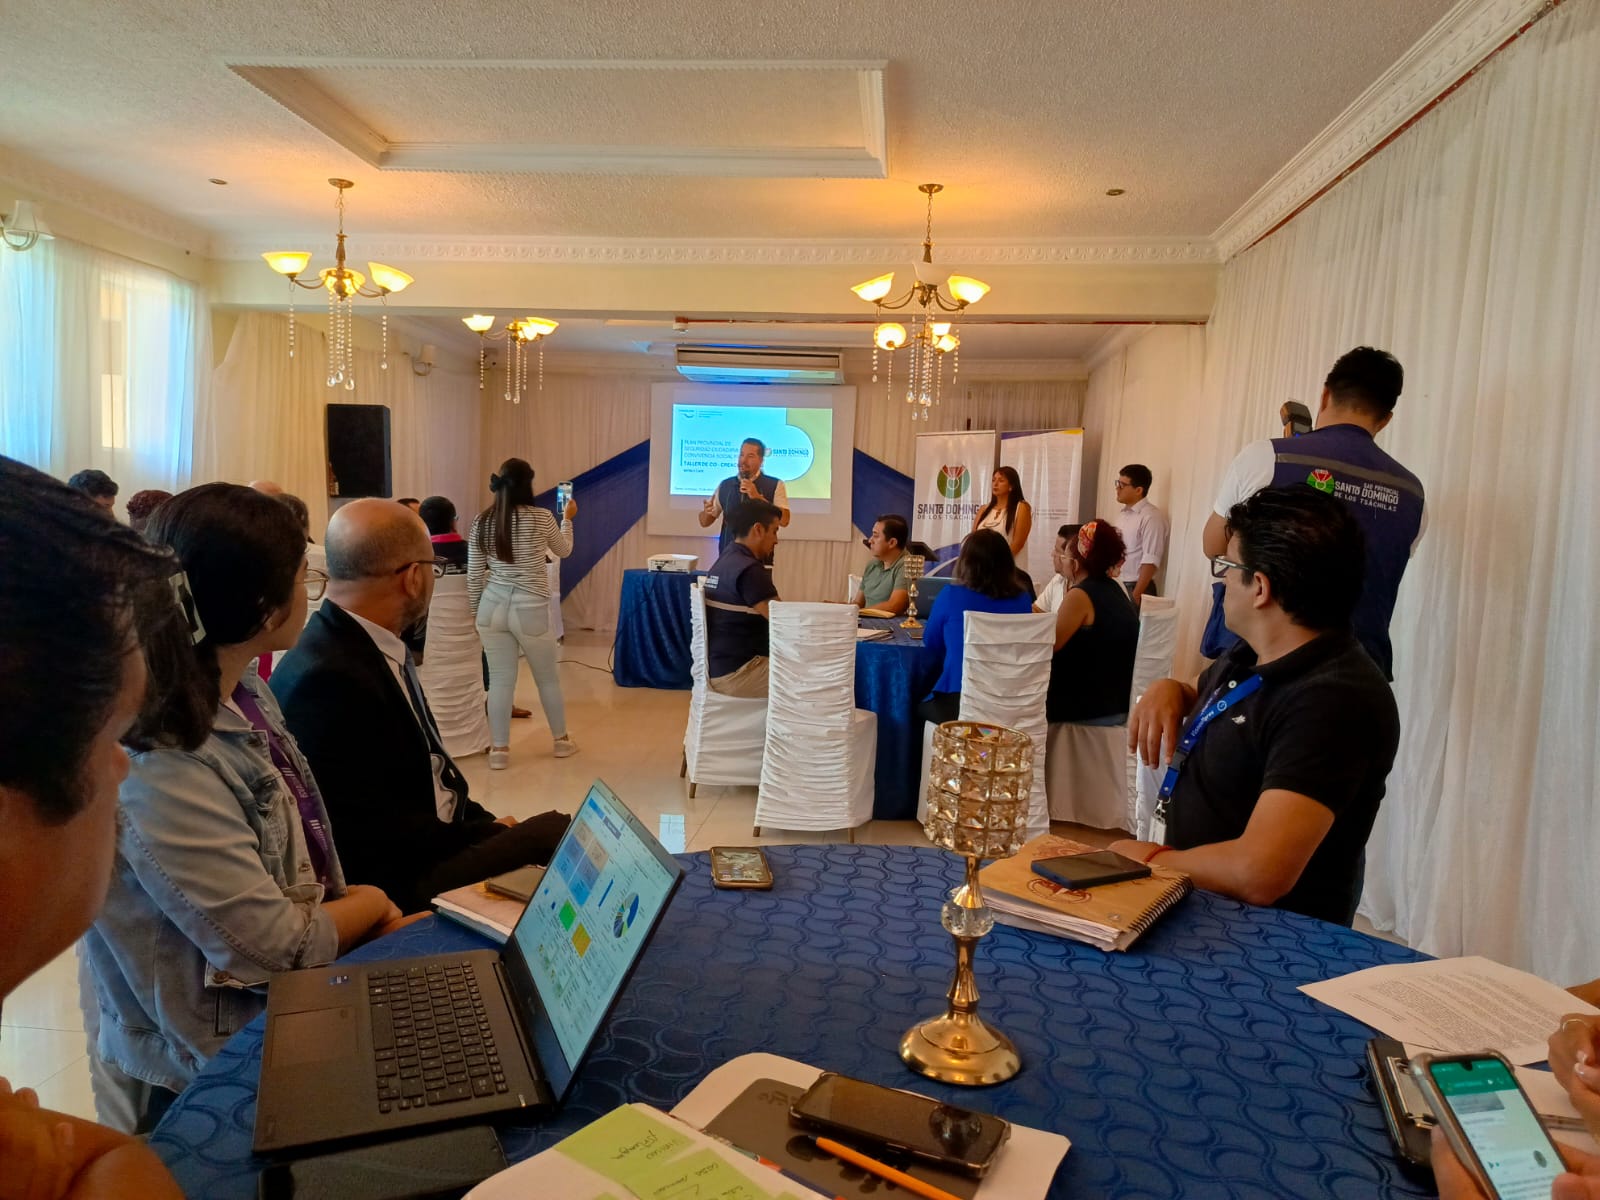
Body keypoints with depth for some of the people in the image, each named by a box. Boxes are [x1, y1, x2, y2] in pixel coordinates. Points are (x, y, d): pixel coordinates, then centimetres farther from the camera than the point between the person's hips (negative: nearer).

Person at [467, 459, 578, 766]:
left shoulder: (482, 521, 1)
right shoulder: (541, 518, -9)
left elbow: (474, 575, 4)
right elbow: (564, 551, 11)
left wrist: (476, 611, 14)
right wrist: (567, 518, 26)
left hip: (493, 606, 3)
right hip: (530, 609, -3)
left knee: (500, 679, 9)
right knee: (548, 678, 14)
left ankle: (499, 749, 13)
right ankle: (561, 740, 29)